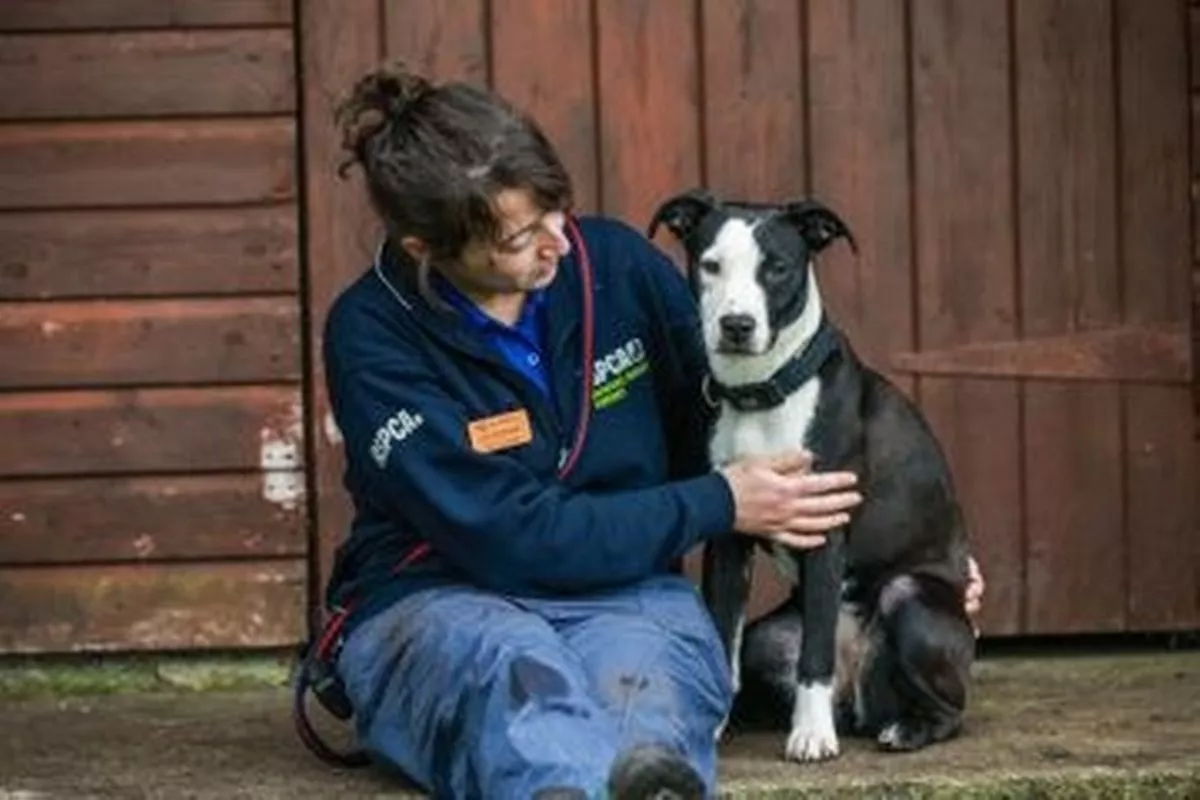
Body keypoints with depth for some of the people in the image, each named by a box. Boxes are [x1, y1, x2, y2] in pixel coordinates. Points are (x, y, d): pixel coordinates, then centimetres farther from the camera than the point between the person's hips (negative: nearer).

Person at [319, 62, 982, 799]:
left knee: (644, 676, -36)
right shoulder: (372, 336, -10)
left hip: (626, 591, 2)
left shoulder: (616, 262, 0)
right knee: (512, 665, -40)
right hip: (439, 603, -2)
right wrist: (719, 508, -12)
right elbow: (512, 537, -15)